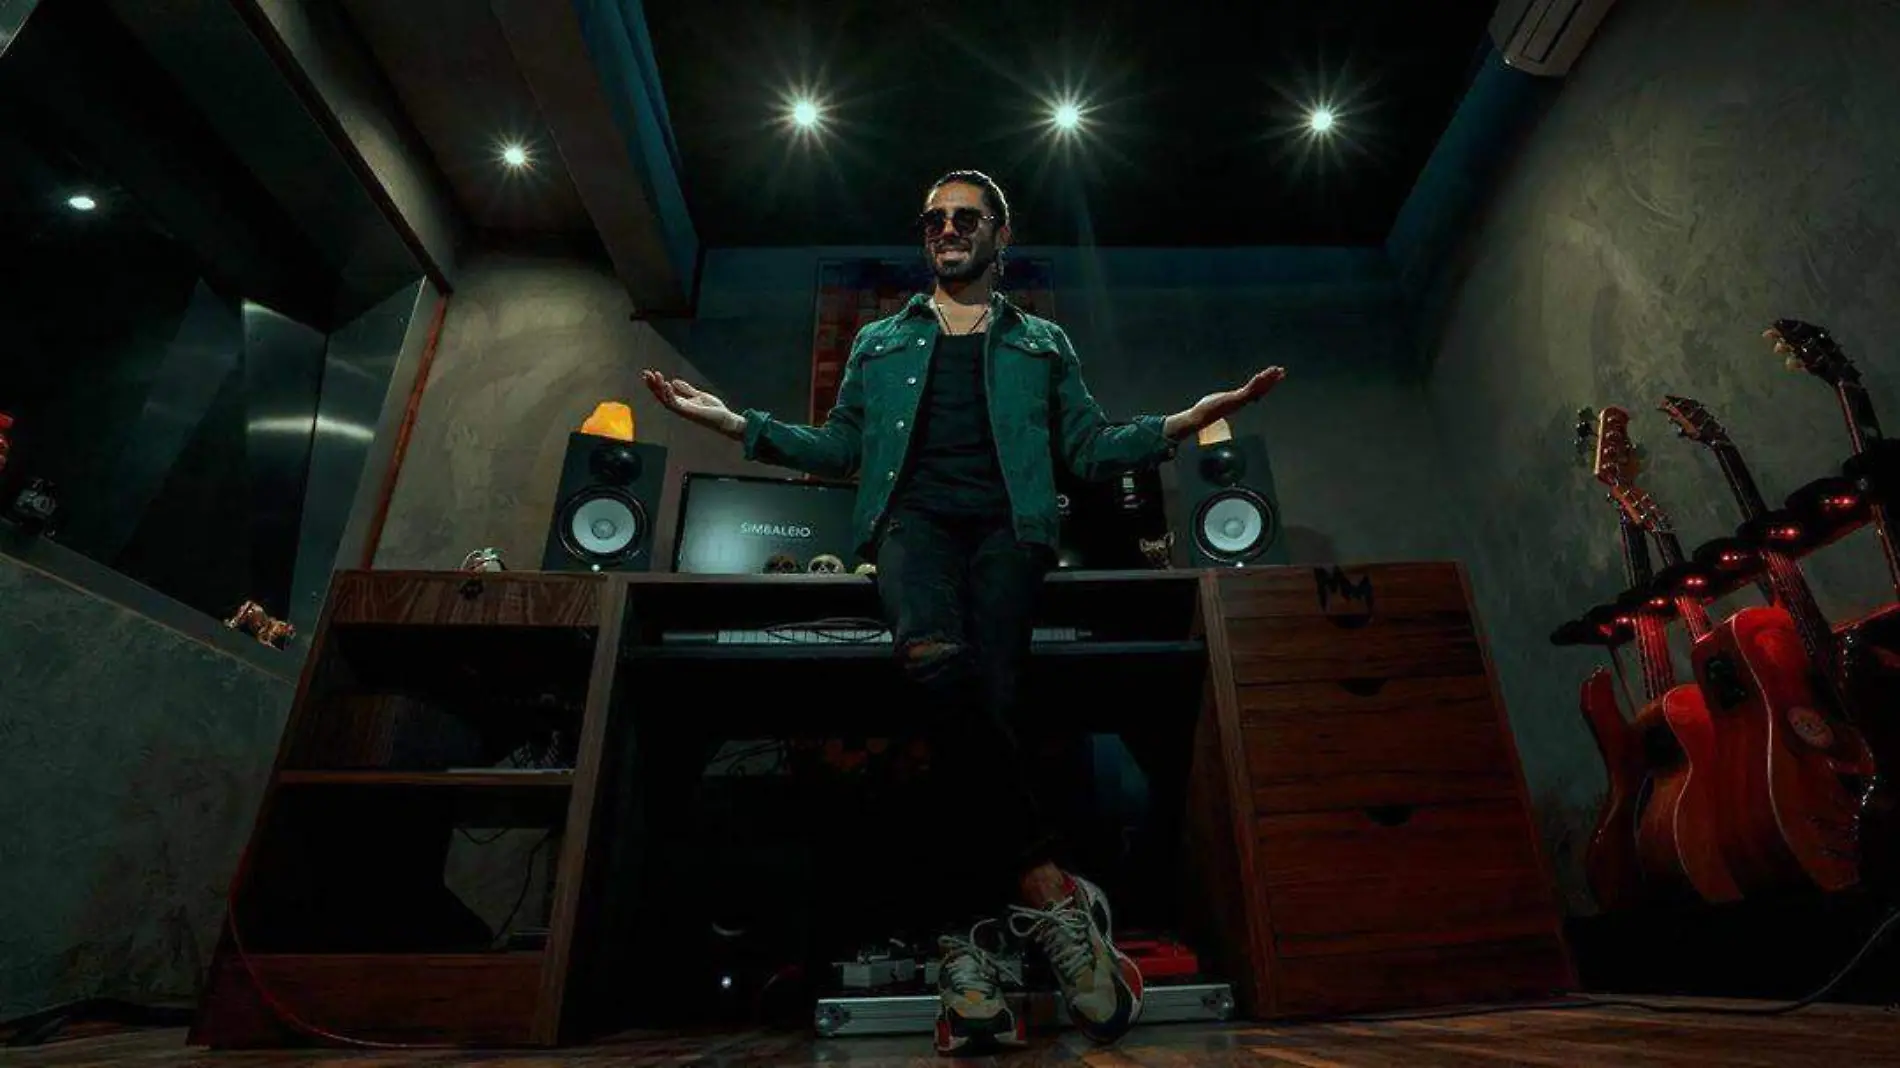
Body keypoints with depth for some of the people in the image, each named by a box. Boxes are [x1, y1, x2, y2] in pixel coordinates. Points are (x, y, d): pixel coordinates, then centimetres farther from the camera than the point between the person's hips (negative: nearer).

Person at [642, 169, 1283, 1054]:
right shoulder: (879, 343, 31)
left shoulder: (1043, 345, 28)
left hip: (1005, 524, 1)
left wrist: (1184, 421, 4)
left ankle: (968, 933, -20)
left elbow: (1090, 446, 18)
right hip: (913, 516, 0)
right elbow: (841, 448, 23)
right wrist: (738, 423, 14)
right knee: (940, 664, -34)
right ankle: (1047, 886, -29)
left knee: (986, 692, -26)